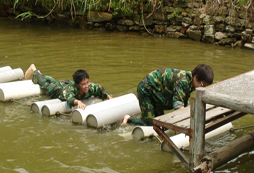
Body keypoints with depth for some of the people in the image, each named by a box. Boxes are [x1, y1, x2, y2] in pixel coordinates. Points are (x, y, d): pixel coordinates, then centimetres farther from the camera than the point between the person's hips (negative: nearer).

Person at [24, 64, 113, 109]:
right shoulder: (72, 89, -52)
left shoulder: (91, 87, -38)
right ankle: (34, 71, 56)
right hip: (58, 88, -4)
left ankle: (39, 74, 64)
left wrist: (109, 97, -33)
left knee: (53, 81, 36)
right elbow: (70, 99, -70)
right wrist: (78, 101, -89)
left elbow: (100, 89, -20)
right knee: (46, 84, 28)